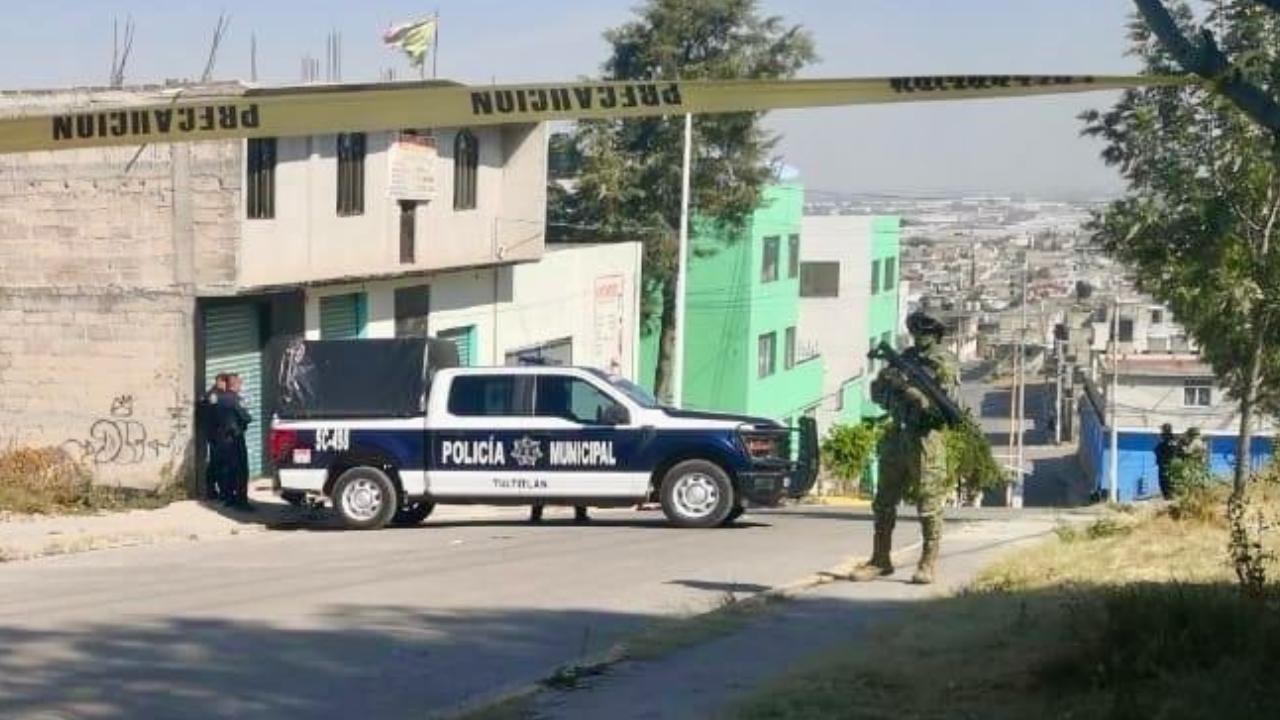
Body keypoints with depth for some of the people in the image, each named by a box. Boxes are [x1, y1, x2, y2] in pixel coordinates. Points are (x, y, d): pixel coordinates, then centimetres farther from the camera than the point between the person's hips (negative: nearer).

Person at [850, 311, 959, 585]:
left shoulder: (944, 364, -4)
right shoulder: (906, 357, 14)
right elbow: (877, 392, 15)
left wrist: (907, 386, -22)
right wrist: (886, 377, -7)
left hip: (926, 438, -6)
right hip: (897, 436, 6)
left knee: (929, 504, -2)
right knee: (884, 501, 8)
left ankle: (928, 564, 5)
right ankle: (880, 559, 15)